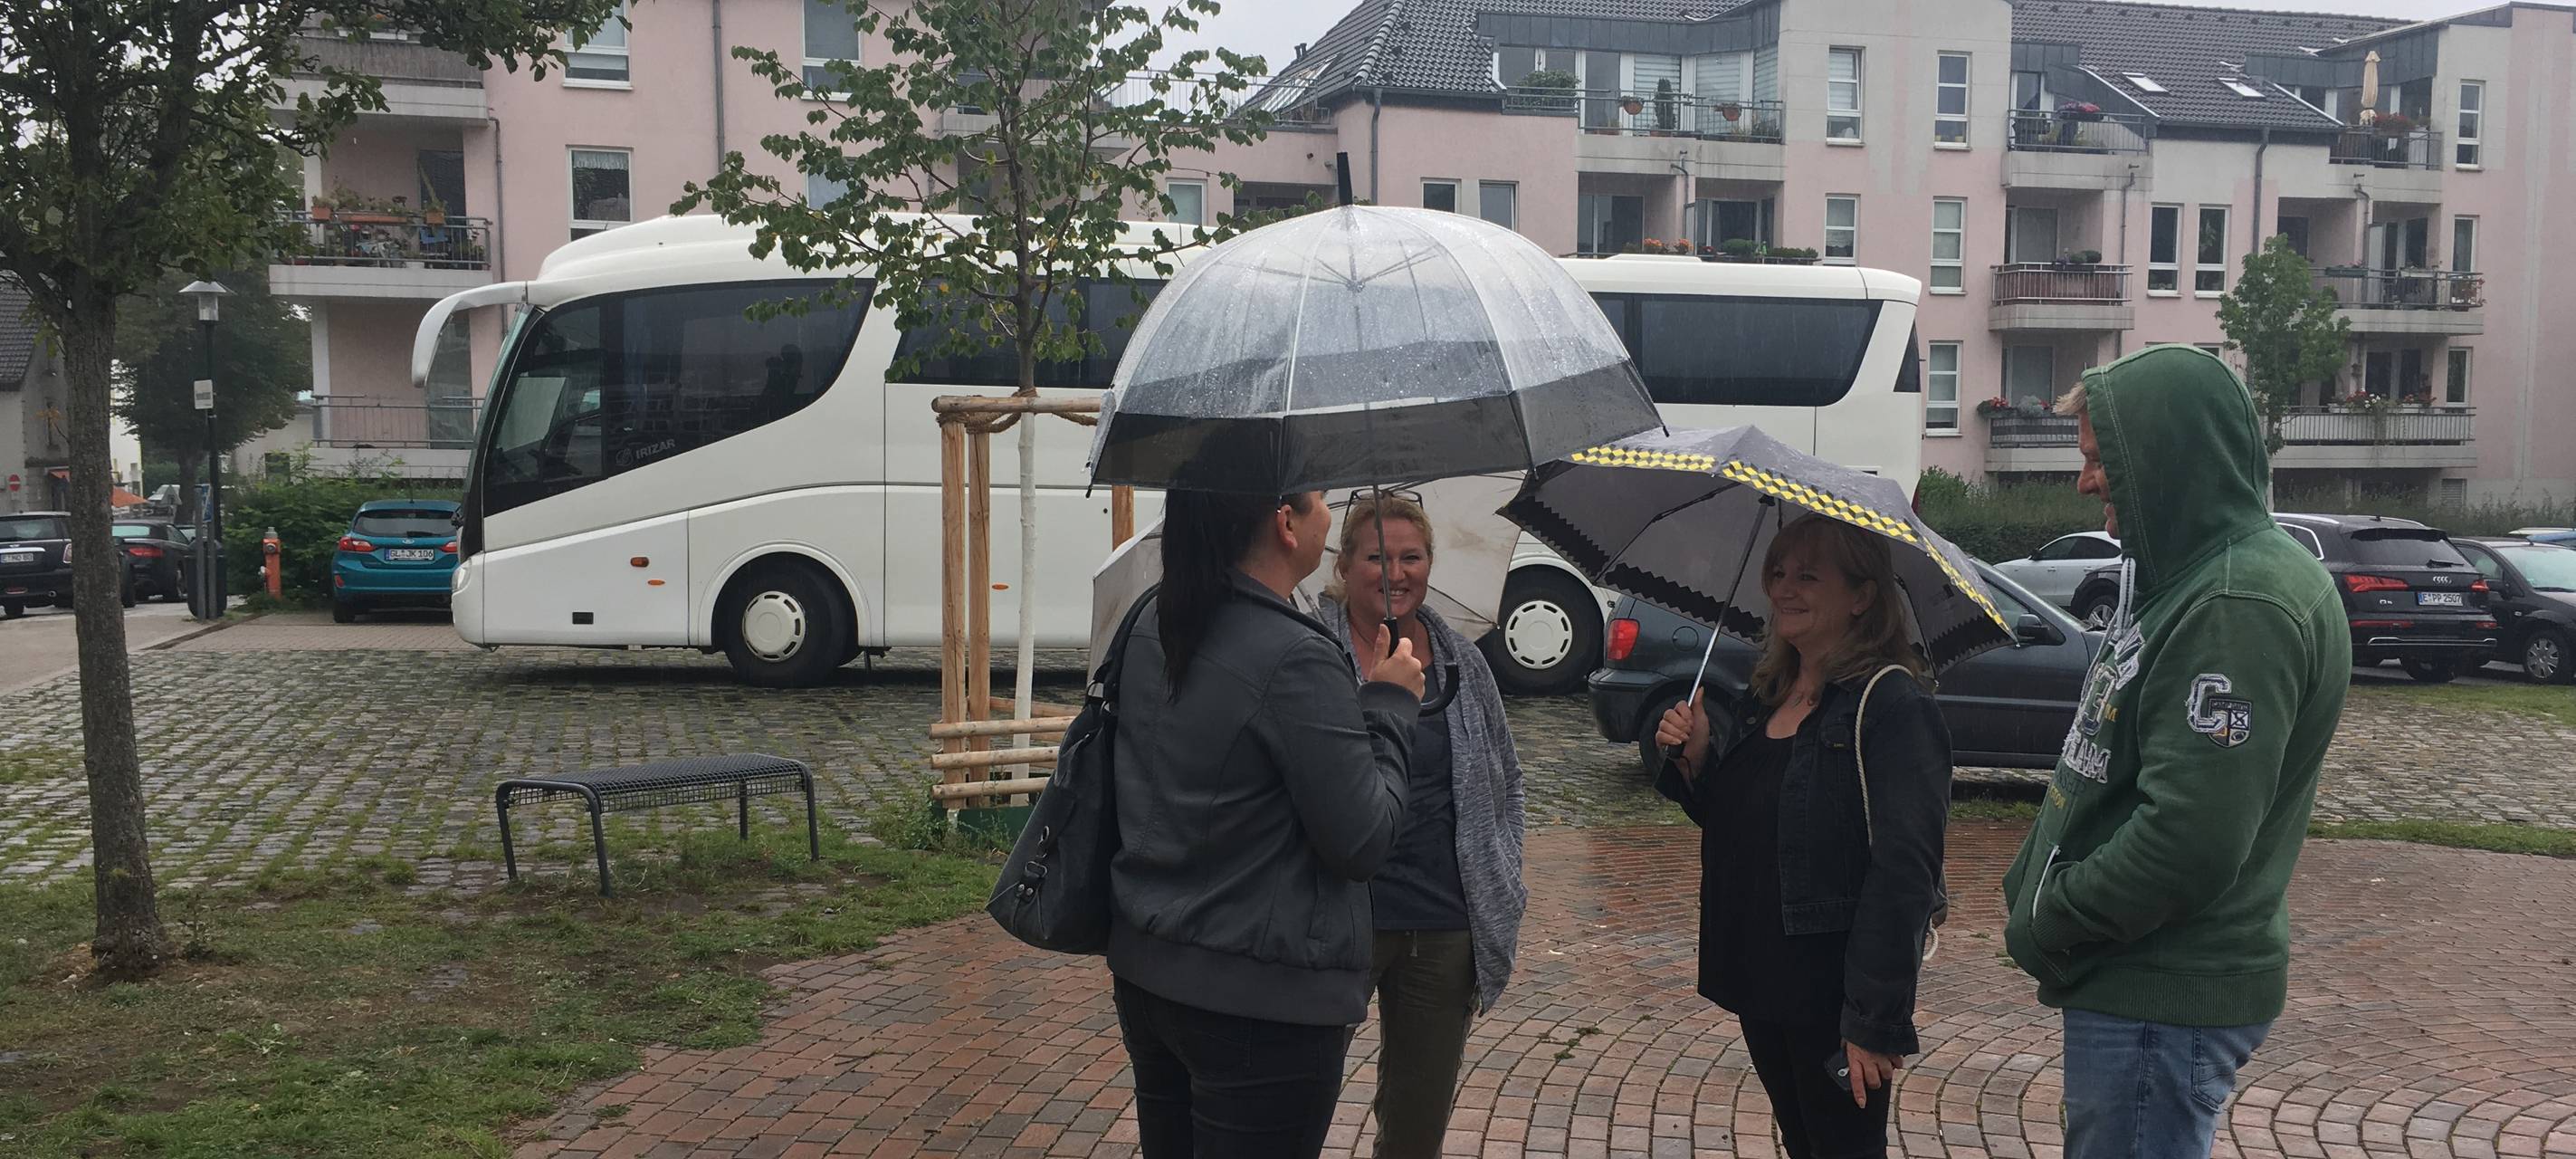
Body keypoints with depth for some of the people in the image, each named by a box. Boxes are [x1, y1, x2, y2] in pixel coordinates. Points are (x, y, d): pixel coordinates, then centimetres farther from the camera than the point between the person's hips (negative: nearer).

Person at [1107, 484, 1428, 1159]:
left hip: (1144, 972, 8)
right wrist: (1391, 706, -5)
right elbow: (1362, 844, -17)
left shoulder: (1152, 630, 2)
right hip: (1263, 1002, -7)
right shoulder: (1297, 660, -22)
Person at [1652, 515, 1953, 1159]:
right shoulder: (1765, 695, 8)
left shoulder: (1892, 706, -17)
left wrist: (1876, 1021, -24)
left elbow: (1903, 875, -22)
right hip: (1758, 980, 8)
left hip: (1830, 996, -7)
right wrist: (1696, 759, -3)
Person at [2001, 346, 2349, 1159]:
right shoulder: (2187, 579, 12)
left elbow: (2190, 837, -27)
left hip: (2165, 1000, -10)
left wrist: (2047, 925, -15)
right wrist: (2033, 891, 8)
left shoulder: (2241, 606, -21)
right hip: (2136, 980, 10)